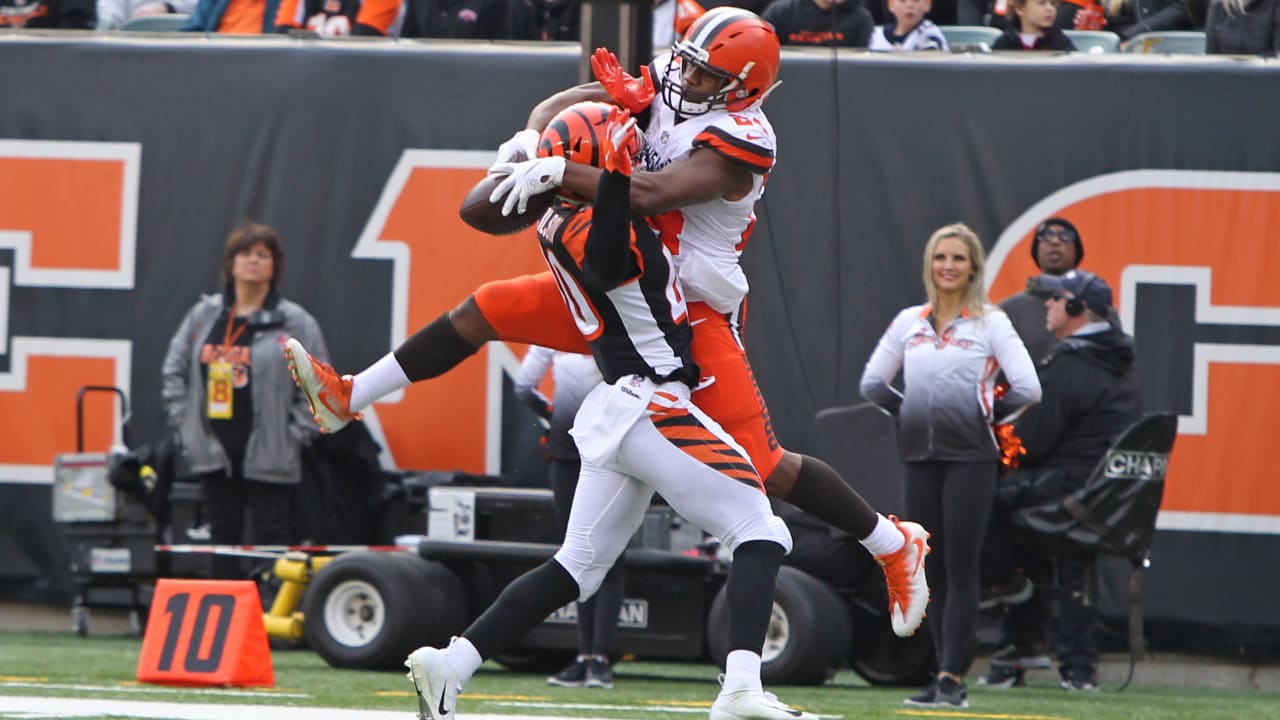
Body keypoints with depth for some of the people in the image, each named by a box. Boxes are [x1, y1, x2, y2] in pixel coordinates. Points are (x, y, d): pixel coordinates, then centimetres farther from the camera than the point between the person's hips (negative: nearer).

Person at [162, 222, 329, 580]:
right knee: (223, 537, 11)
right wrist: (182, 422, 6)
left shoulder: (295, 322, -3)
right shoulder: (204, 315, 9)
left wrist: (294, 434, -8)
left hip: (268, 458, -4)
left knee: (271, 541, -6)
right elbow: (174, 371, 15)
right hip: (214, 453, 4)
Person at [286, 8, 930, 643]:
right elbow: (562, 106, 2)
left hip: (695, 315, -8)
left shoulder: (739, 140, -21)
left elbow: (652, 195, -34)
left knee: (765, 468, -9)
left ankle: (894, 545, 7)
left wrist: (558, 172, -39)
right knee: (483, 312, 4)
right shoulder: (663, 89, 1)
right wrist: (533, 136, -21)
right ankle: (347, 399, 14)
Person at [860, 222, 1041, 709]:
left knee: (960, 571, -7)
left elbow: (1027, 388, -6)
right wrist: (907, 411, 10)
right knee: (932, 571, 5)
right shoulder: (908, 322, 12)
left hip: (970, 460, -5)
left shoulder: (990, 323, -1)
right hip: (920, 458, 5)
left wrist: (987, 415, -3)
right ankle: (947, 677, 9)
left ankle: (952, 678, -8)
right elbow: (872, 382, 20)